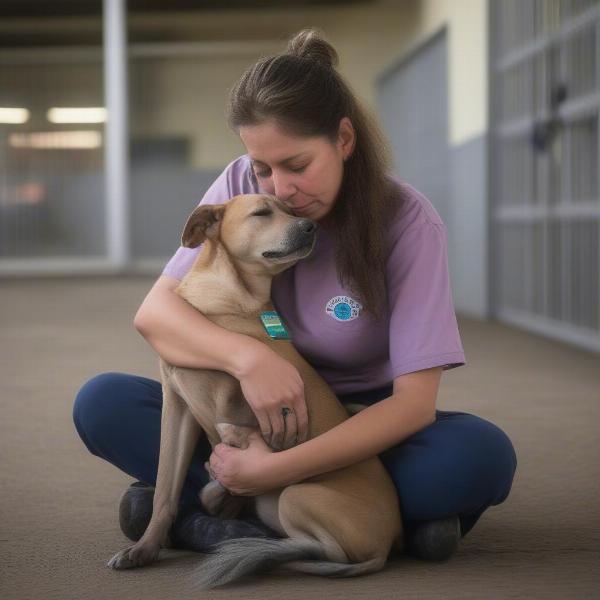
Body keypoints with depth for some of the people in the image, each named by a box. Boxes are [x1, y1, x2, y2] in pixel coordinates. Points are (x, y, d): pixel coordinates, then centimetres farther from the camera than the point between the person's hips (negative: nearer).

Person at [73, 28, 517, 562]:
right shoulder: (240, 187, -8)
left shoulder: (408, 222, -17)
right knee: (101, 403, -21)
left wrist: (278, 468, -34)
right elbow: (153, 312, -14)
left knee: (484, 456, -33)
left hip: (363, 431, -2)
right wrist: (247, 356, -35)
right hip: (253, 413, 3)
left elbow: (415, 399, -24)